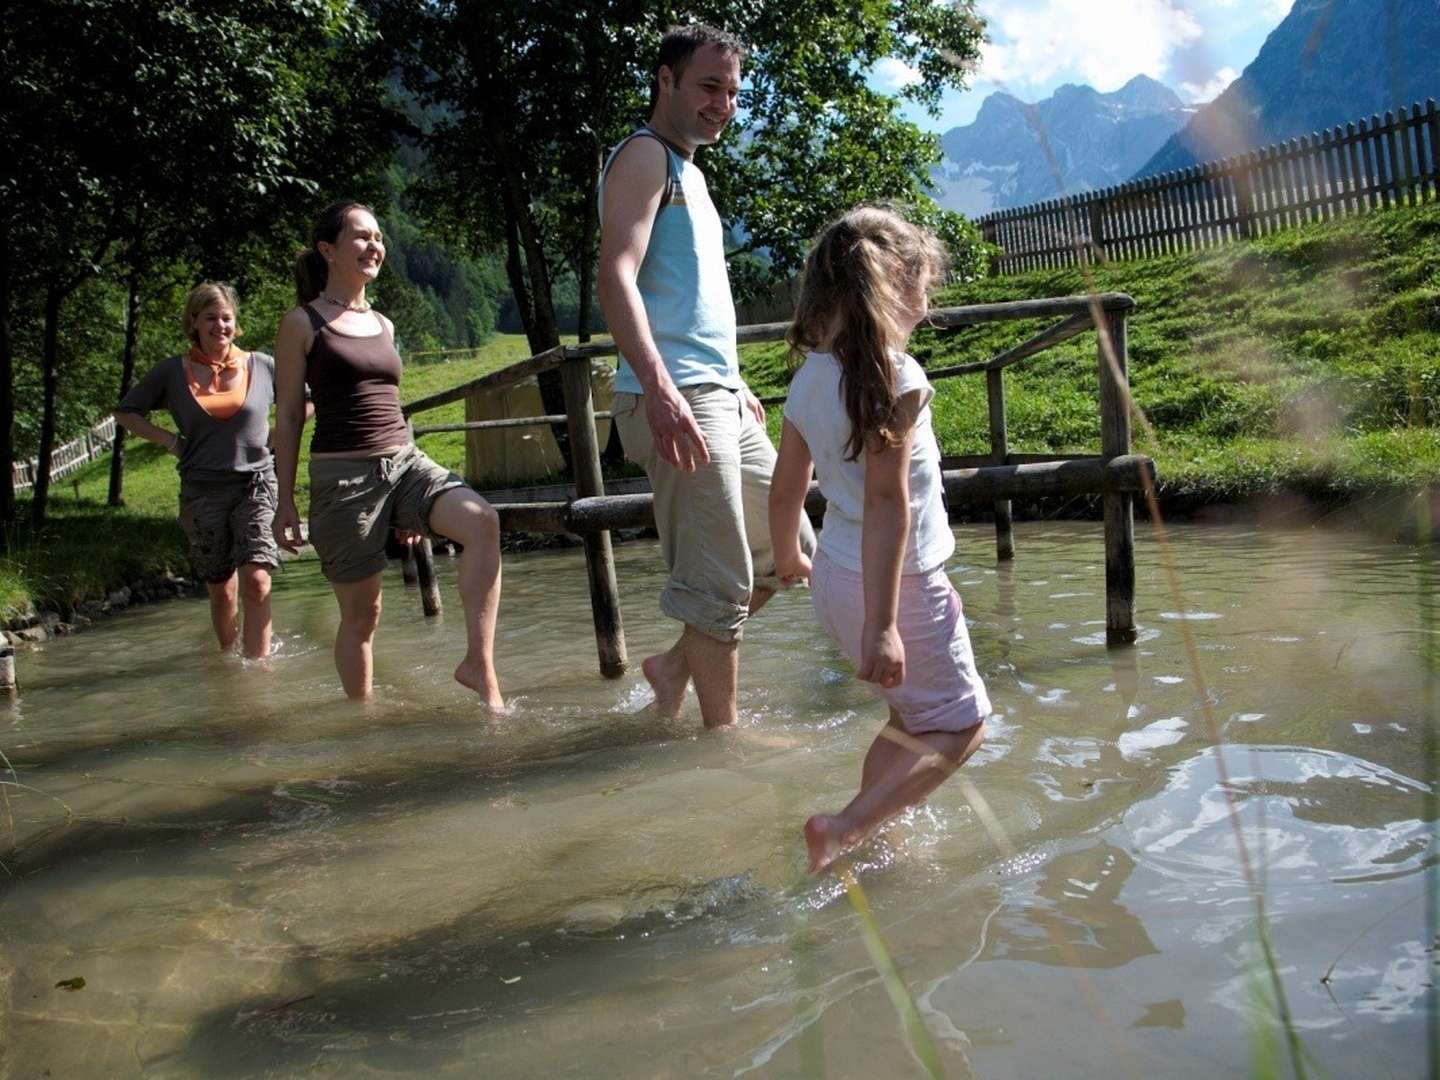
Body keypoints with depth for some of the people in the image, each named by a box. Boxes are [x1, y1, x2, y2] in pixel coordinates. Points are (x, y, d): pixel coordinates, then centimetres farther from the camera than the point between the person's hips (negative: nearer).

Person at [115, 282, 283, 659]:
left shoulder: (261, 366, 3)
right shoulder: (172, 372, 4)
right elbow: (125, 412, 14)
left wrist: (277, 435, 2)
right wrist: (170, 441, 1)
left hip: (255, 484, -1)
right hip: (201, 491, 1)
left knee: (256, 581, -17)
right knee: (221, 589, 9)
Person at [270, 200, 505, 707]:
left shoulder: (383, 324, 16)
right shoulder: (302, 324, 0)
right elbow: (288, 417, 1)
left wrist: (408, 509, 23)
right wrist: (285, 503, -3)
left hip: (405, 461, 5)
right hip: (342, 474, -5)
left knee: (481, 520, -23)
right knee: (361, 611, 1)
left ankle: (478, 664, -21)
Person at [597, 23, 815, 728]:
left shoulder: (688, 171, 24)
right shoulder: (645, 156, -5)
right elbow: (616, 279, -19)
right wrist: (660, 389, -30)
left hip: (720, 397, 10)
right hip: (678, 401, -10)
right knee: (720, 583, -5)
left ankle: (676, 665, 23)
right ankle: (721, 731, 8)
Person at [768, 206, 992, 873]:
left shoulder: (810, 376, 5)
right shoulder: (895, 374, -17)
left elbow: (784, 488, 11)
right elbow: (886, 501, -23)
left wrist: (787, 558, 30)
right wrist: (882, 624, -25)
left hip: (835, 577, 8)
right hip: (895, 580, -8)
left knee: (915, 716, 24)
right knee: (960, 724, 6)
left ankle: (868, 837, 28)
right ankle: (843, 830, -6)